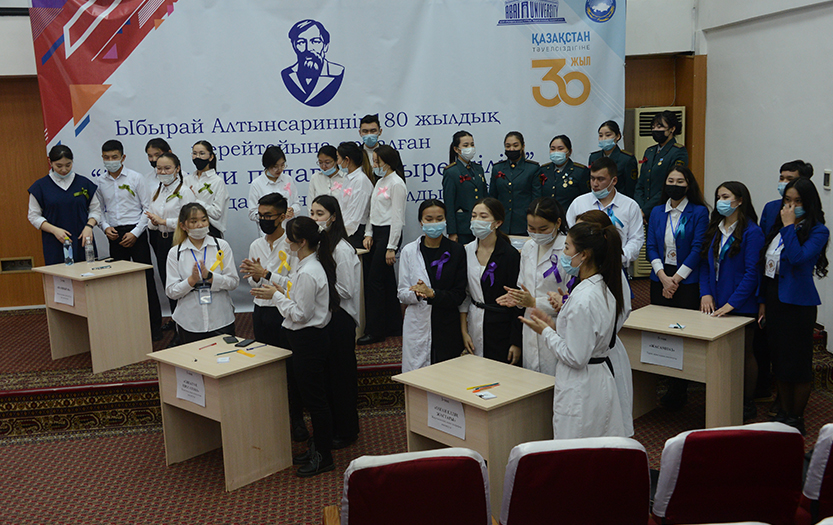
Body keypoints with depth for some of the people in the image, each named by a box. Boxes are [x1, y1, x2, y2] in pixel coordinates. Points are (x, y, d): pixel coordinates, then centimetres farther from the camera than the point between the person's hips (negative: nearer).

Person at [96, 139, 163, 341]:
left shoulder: (136, 178, -2)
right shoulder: (101, 183, 9)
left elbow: (147, 208, -3)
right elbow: (99, 210, 15)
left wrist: (135, 233, -11)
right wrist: (105, 227, -5)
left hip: (135, 233, -4)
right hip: (114, 235, 4)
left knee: (146, 279, -3)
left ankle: (154, 326, 2)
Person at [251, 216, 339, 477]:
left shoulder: (308, 273, -24)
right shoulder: (308, 265, 8)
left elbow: (301, 314, -21)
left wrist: (276, 295, -12)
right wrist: (281, 291, 4)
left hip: (309, 340, -10)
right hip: (314, 337, 10)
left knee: (315, 399, 2)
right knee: (315, 397, 19)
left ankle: (323, 457, 16)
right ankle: (317, 448, 33)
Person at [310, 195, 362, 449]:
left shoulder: (341, 249, -18)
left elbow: (345, 290, -19)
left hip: (339, 318, -8)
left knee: (341, 374, 3)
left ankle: (346, 431, 17)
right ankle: (328, 426, 29)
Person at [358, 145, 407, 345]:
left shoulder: (396, 184, -12)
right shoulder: (380, 182, 16)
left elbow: (397, 217, -15)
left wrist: (391, 247, -17)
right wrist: (369, 234, 9)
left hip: (389, 233, -9)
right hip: (376, 233, 9)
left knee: (374, 281, -9)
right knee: (386, 281, 12)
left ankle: (374, 330, -2)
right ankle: (393, 325, 20)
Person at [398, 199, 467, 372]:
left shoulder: (456, 250, 1)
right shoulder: (409, 251, 3)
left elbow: (459, 295, -2)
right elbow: (402, 294, 4)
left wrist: (432, 293, -16)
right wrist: (417, 294, -17)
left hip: (447, 327, 0)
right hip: (417, 327, 0)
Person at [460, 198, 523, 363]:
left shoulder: (510, 255, -10)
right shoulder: (467, 251, 4)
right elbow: (464, 294, 9)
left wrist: (516, 343, -10)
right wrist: (464, 331, 4)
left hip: (501, 329, -4)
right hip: (474, 325, 4)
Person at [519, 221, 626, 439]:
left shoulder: (582, 299, -24)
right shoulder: (603, 288, 6)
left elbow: (575, 358, -21)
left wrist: (546, 332, -9)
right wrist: (554, 326, 8)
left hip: (580, 387, -10)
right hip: (602, 379, 10)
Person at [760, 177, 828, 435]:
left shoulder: (817, 231, -10)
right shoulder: (778, 226, 10)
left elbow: (798, 258, -27)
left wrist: (789, 226, -18)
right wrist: (763, 302, 12)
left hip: (797, 302, -7)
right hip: (774, 298, 7)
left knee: (798, 363, 2)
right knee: (779, 361, 14)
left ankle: (797, 419, 16)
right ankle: (784, 414, 26)